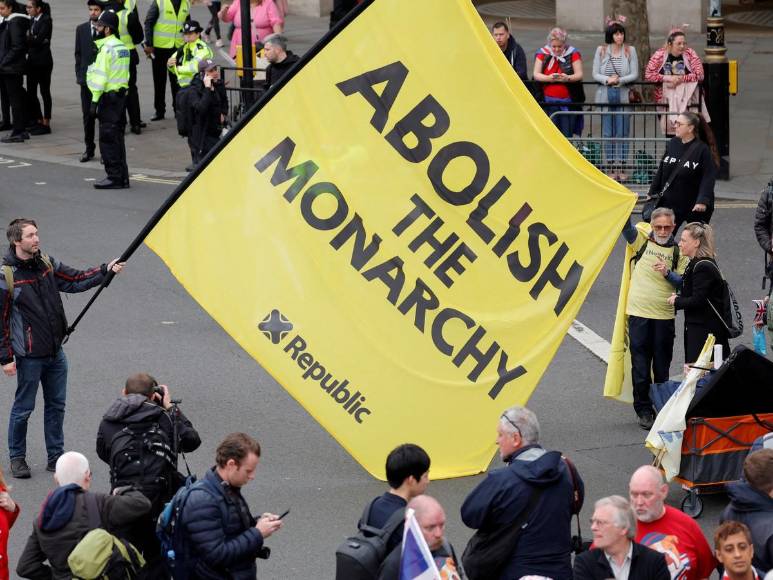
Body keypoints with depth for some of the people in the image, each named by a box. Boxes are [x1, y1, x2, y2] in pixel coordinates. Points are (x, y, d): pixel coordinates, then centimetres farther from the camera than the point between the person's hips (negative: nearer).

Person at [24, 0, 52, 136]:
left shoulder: (46, 21, -12)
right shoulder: (32, 20, 11)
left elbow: (39, 40, -19)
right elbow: (30, 38, 9)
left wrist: (27, 38, -8)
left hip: (43, 62, -8)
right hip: (32, 61, 8)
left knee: (44, 92, 1)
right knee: (31, 92, 9)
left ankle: (46, 124, 7)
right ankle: (38, 121, 21)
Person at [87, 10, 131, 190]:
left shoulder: (106, 48, -14)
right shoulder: (122, 47, 15)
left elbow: (101, 77, -17)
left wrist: (95, 100, -16)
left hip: (108, 97, -9)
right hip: (121, 94, 9)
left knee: (108, 139, -5)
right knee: (117, 139, 13)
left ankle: (114, 177, -6)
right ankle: (122, 177, 15)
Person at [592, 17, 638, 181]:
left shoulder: (630, 51, 4)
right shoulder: (601, 51, 6)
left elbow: (635, 74, 0)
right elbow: (595, 74, 3)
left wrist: (620, 80, -14)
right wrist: (607, 80, -15)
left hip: (623, 95, -1)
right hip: (605, 96, 1)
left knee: (622, 133, 0)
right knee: (607, 133, 3)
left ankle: (621, 168, 5)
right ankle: (610, 168, 8)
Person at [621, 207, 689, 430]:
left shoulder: (678, 251, 8)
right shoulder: (641, 241, 5)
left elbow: (685, 283, 4)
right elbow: (626, 227, -10)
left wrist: (668, 273, -15)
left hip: (664, 316, 1)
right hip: (639, 313, -1)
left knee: (662, 366, 7)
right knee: (640, 364, 0)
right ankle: (643, 410, 8)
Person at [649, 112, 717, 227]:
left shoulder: (702, 149, -14)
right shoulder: (673, 144, 4)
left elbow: (708, 178, -17)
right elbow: (661, 170, 12)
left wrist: (703, 200, -26)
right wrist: (652, 192, 14)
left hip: (695, 205, -5)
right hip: (670, 202, 5)